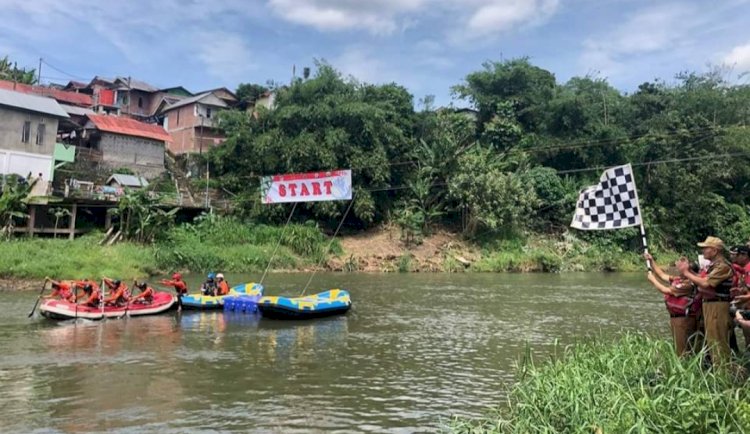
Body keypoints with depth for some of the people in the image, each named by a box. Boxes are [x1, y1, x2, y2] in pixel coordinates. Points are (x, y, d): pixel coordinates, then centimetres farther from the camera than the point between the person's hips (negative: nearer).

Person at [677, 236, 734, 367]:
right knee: (712, 341, 16)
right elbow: (702, 283, 14)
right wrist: (689, 270, 5)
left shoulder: (723, 266, -16)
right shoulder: (713, 265, 16)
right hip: (709, 305, 10)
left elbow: (705, 283, -24)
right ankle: (716, 367, 24)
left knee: (718, 342, -5)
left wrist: (686, 273, -13)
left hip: (718, 307, -10)